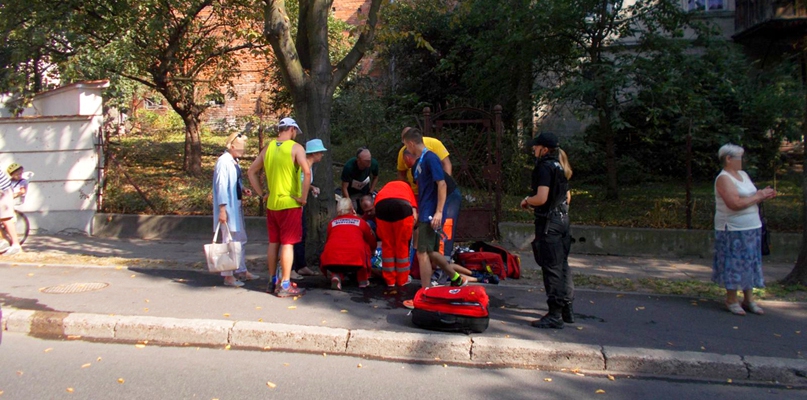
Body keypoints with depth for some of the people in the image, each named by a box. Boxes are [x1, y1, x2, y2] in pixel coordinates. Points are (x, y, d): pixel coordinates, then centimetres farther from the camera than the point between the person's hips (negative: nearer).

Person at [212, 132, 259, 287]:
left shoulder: (234, 161, 10)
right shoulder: (223, 162, -17)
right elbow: (221, 186, -20)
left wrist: (243, 190, 1)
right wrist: (222, 209, -22)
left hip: (237, 206, 10)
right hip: (228, 208, -10)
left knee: (241, 239, 17)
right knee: (229, 241, -3)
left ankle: (241, 271, 29)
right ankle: (228, 276, 6)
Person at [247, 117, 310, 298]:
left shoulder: (268, 148, 10)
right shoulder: (295, 148, -8)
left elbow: (251, 172, 13)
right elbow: (307, 172, -22)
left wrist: (262, 194, 12)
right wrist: (303, 197, -15)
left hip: (271, 204, 6)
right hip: (290, 204, -6)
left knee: (273, 242, 14)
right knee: (287, 243, -3)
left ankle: (273, 281, 23)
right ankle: (285, 285, -1)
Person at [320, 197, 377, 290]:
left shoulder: (332, 222, 23)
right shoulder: (360, 222, 21)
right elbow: (373, 244, 31)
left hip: (332, 260, 1)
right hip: (356, 260, -1)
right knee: (366, 245, 27)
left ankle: (336, 276, 6)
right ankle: (363, 280, 24)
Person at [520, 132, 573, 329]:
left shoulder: (545, 167, -15)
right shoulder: (560, 167, 14)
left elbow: (541, 198, -23)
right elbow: (567, 197, 20)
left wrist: (527, 200, -5)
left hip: (548, 222, -10)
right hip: (563, 219, 10)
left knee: (551, 267, -5)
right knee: (562, 264, 16)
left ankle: (555, 315, -2)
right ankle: (567, 309, 24)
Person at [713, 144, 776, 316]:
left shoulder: (743, 175, 15)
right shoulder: (723, 178, -13)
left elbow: (751, 198, 19)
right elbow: (734, 203, -24)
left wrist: (764, 196, -1)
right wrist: (757, 197, -15)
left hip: (751, 228, 8)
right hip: (733, 230, -8)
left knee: (750, 263, 11)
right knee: (734, 264, -2)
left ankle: (749, 299, 19)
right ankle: (732, 300, 9)